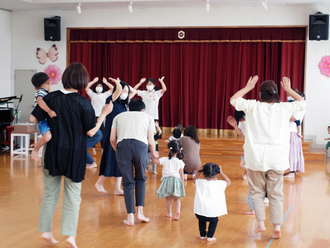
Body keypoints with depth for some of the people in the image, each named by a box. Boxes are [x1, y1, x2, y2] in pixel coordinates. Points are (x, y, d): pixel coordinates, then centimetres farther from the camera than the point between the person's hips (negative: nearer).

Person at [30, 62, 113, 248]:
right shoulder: (83, 103, -12)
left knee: (50, 193, 15)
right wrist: (104, 114, -1)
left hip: (53, 152, 3)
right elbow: (91, 131, -11)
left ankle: (46, 231, 19)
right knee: (73, 195, 7)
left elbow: (34, 118, -1)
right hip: (74, 154, -3)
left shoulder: (51, 97, -4)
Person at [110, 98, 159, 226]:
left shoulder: (119, 116, 29)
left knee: (128, 182, 8)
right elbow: (150, 141, 17)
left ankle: (130, 217, 6)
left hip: (122, 145, 1)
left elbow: (112, 139, 18)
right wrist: (154, 153, 37)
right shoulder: (148, 117, 27)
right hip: (141, 145, 0)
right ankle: (140, 212, 13)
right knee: (140, 179, 20)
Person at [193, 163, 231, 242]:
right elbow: (228, 182, 23)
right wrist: (221, 172, 25)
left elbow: (195, 179, 33)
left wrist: (201, 170, 28)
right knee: (214, 220, 30)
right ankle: (210, 236, 24)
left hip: (199, 212, 2)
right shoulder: (219, 184, 1)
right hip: (212, 213, -2)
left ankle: (202, 235, 36)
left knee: (202, 220, 35)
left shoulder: (200, 183, 7)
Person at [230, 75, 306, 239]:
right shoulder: (284, 108, 1)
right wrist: (288, 89, 26)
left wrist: (247, 87, 19)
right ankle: (277, 227, 6)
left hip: (257, 158, -1)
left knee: (257, 191, 13)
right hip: (277, 158, 1)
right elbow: (302, 103, 19)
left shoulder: (253, 106, -3)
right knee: (276, 193, 8)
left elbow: (233, 99, 11)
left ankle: (260, 222, 8)